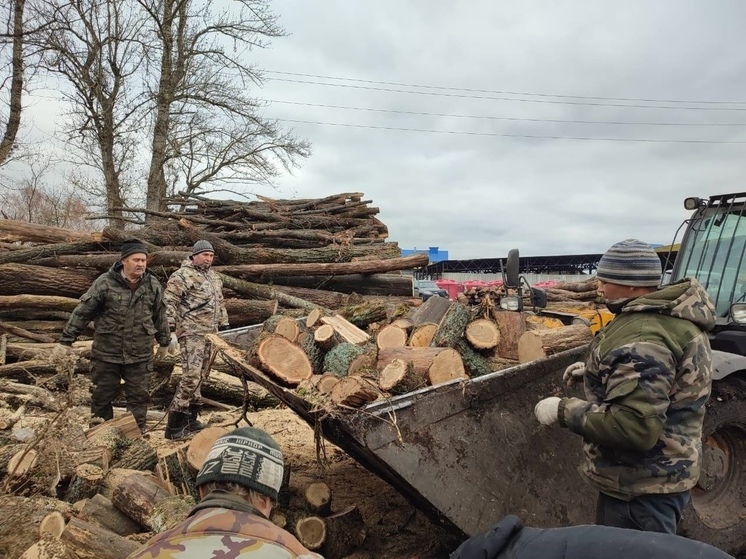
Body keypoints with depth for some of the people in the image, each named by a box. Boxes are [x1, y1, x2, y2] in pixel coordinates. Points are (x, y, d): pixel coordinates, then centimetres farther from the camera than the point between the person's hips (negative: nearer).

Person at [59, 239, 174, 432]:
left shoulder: (153, 285, 0)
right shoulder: (105, 282, -11)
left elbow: (159, 316, 12)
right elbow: (82, 312, -6)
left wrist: (164, 342, 18)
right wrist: (66, 340, -6)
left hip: (140, 355, 2)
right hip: (107, 353, -2)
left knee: (138, 397, 9)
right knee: (102, 396, 11)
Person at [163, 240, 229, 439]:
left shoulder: (213, 277, 19)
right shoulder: (182, 275, -7)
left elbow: (220, 304, 24)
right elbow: (169, 303, -12)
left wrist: (224, 327, 20)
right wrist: (170, 330, -17)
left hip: (209, 333, 8)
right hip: (191, 333, -8)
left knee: (199, 376, 10)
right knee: (191, 375, -15)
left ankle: (190, 417, 19)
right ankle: (174, 425, -9)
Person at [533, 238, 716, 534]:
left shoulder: (640, 337, -31)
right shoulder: (672, 314, 3)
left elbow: (634, 427, -36)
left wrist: (563, 410, -27)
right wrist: (596, 370, 14)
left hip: (642, 483, -10)